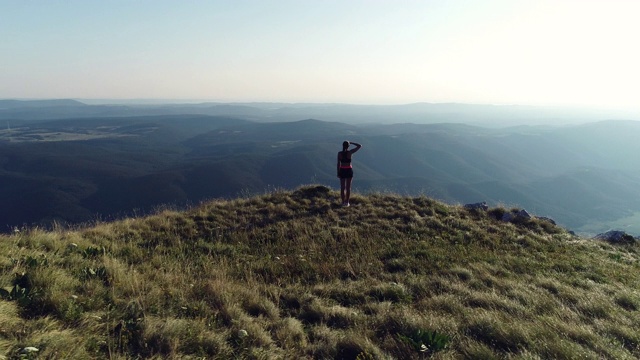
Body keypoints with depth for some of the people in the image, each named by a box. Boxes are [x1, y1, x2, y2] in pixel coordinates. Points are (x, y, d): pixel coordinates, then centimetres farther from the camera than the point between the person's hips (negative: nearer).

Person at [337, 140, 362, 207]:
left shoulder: (339, 153, -7)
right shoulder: (350, 152, -11)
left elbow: (338, 163, -5)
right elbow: (360, 146, -4)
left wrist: (338, 173, 3)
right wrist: (351, 143, 2)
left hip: (342, 170, 1)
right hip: (349, 170, -1)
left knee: (342, 187, 8)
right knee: (348, 187, 7)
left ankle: (343, 202, 10)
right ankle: (347, 202, 10)